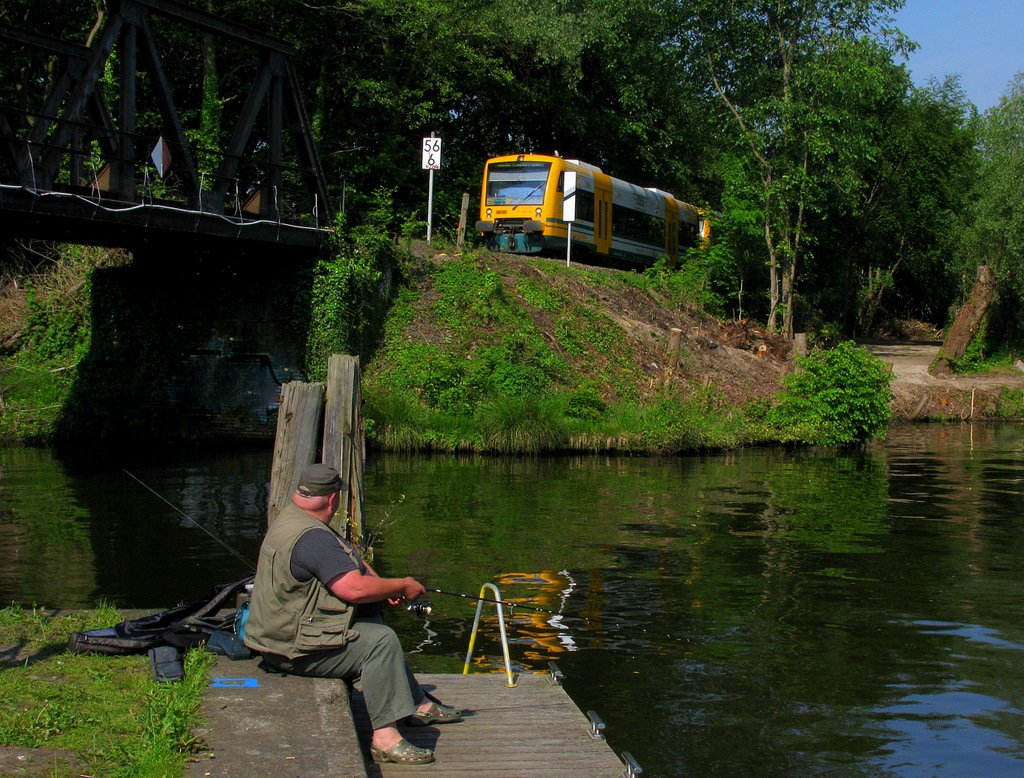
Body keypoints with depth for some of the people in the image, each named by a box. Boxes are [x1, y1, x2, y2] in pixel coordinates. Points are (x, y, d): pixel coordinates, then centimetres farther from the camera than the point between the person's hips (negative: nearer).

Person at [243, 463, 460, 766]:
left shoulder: (290, 518, 11)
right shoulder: (312, 537, -25)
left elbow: (350, 561, 18)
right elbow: (355, 588, -31)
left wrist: (384, 586, 3)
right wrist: (402, 586, -15)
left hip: (283, 632, 11)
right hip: (296, 647, -11)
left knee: (374, 628, 19)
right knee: (381, 641, -19)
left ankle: (418, 705, 26)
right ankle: (384, 736, -19)